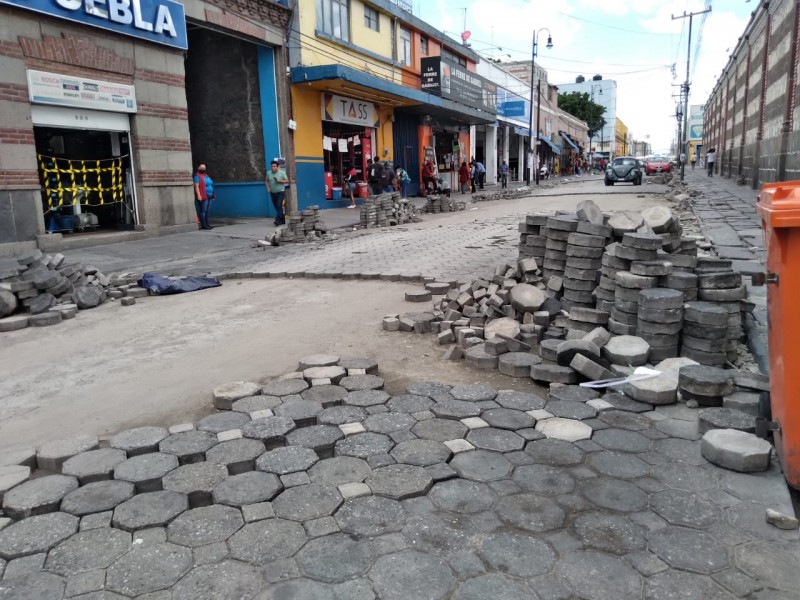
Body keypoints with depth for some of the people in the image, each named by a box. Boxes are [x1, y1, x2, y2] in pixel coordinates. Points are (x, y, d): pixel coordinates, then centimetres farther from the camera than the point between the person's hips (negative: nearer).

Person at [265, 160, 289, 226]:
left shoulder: (282, 173, -4)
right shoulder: (268, 173, 6)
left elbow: (287, 181, -3)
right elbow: (266, 181, 16)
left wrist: (280, 181, -18)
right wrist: (268, 188, 0)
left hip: (281, 192, -4)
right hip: (273, 193, 4)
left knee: (279, 206, -17)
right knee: (276, 207, 7)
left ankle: (278, 220, -20)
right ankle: (282, 220, 18)